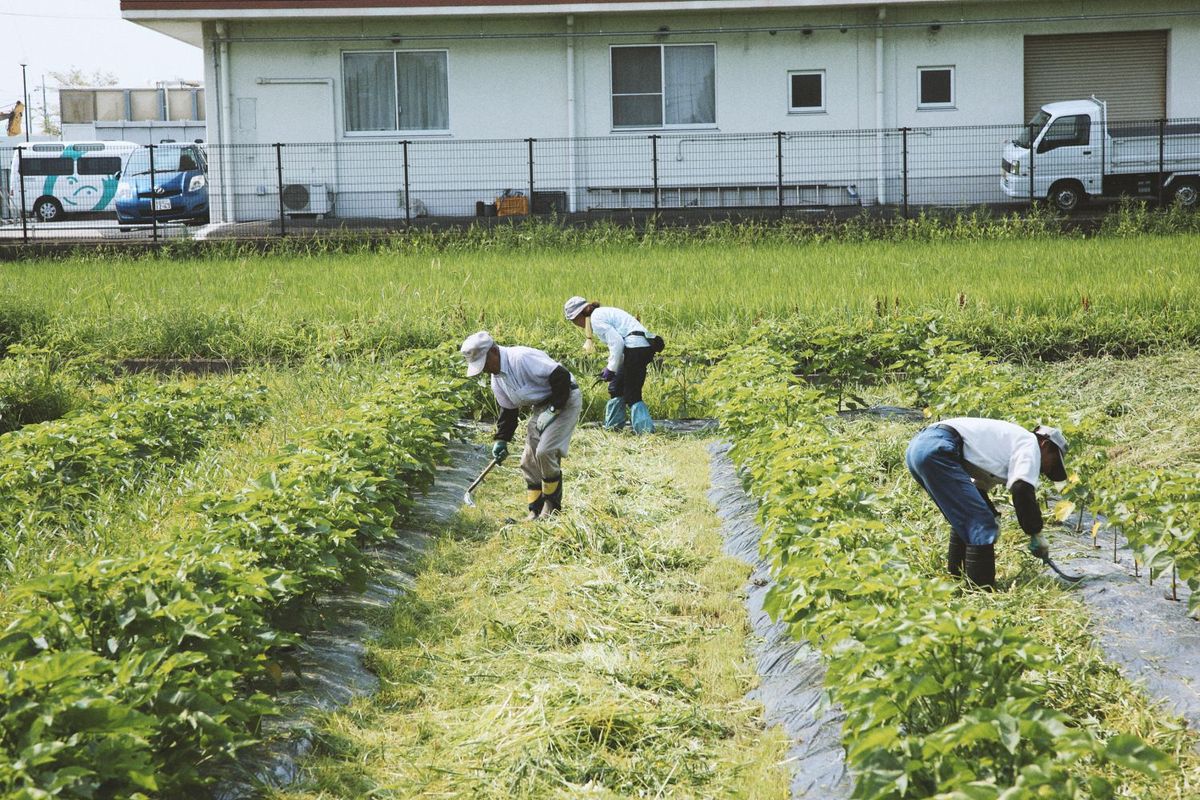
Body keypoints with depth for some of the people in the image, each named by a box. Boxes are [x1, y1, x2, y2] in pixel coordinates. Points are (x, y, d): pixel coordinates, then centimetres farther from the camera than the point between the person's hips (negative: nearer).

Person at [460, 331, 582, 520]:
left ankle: (552, 508, -3)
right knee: (529, 460, 4)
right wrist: (501, 440, 5)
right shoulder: (497, 380, 4)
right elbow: (507, 410, 14)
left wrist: (553, 409, -26)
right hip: (542, 405, 10)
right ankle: (535, 513, 13)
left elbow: (561, 376, -28)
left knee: (545, 451, -20)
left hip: (564, 400, -9)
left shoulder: (521, 358, -27)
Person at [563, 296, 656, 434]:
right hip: (644, 346, 10)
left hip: (635, 348, -10)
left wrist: (611, 369, -9)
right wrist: (610, 367, 22)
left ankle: (646, 429, -8)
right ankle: (612, 426, 29)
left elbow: (617, 342, -16)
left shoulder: (596, 319, -7)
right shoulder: (603, 313, 23)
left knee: (632, 395, -4)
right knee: (616, 387, 20)